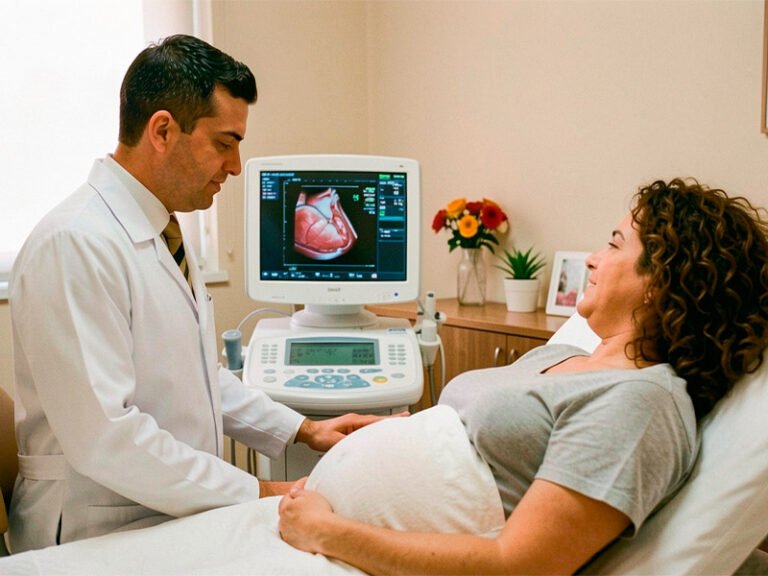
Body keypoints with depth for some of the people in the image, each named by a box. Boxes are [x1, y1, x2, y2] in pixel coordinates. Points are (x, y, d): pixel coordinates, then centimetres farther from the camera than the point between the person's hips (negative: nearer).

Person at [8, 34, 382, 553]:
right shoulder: (76, 244, -20)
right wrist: (259, 495, -20)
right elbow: (104, 436, -25)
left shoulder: (161, 234, 9)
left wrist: (304, 430, 8)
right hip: (98, 537, -8)